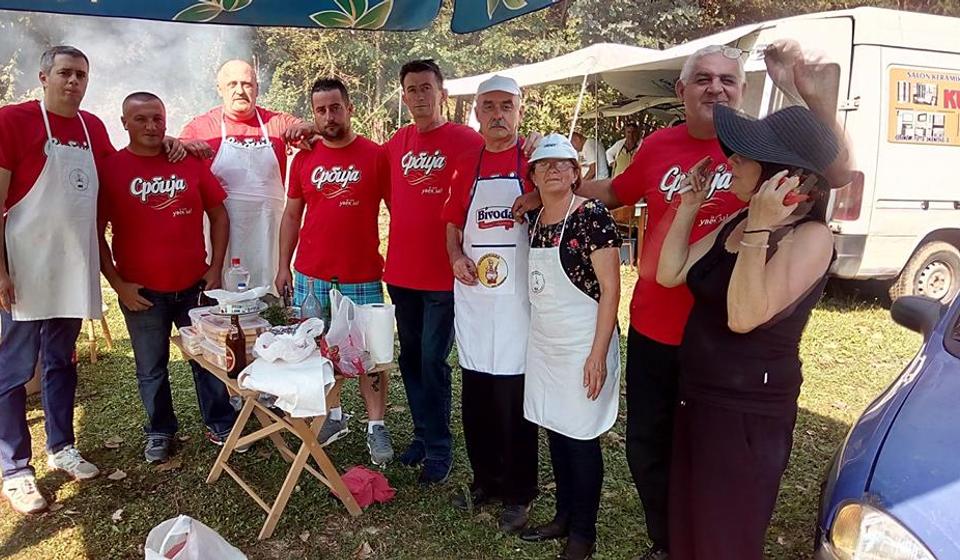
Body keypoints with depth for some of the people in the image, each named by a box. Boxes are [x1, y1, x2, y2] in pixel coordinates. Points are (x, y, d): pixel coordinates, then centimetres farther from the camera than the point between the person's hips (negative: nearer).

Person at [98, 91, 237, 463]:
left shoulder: (190, 162, 2)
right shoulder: (110, 169, -3)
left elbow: (218, 215, 6)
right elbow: (96, 233, -1)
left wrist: (215, 268, 0)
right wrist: (118, 284, -7)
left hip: (195, 286, 1)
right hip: (141, 293, -1)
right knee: (152, 370, 12)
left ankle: (221, 425, 27)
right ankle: (160, 432, 30)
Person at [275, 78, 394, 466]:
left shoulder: (375, 155, -5)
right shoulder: (304, 158, 6)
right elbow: (292, 215, 11)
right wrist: (284, 266, 8)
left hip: (362, 277, -3)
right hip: (311, 277, 4)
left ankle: (376, 426, 14)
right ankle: (333, 416, 29)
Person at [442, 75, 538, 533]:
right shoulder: (465, 164, 10)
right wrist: (456, 258, 0)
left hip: (518, 296, -4)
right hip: (472, 294, 5)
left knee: (515, 400, 2)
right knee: (476, 398, 13)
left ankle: (518, 495, 19)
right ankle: (485, 481, 31)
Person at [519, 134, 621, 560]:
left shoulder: (592, 215, -14)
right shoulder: (536, 221, 7)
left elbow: (610, 288, -15)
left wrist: (598, 353, -18)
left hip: (583, 344, -6)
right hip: (544, 344, 7)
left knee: (581, 437, 3)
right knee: (555, 429, 15)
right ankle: (564, 515, 32)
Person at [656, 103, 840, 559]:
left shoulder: (811, 237, -19)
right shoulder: (736, 223, 6)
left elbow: (744, 316, -28)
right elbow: (670, 274, 1)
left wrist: (759, 230, -31)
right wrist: (688, 207, 0)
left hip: (749, 411, -8)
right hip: (696, 395, 8)